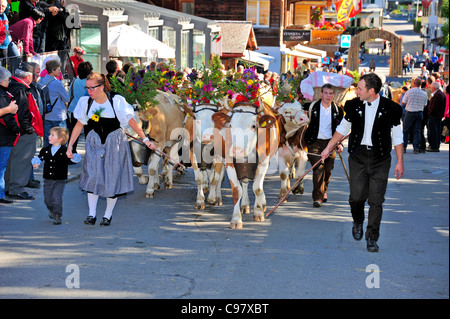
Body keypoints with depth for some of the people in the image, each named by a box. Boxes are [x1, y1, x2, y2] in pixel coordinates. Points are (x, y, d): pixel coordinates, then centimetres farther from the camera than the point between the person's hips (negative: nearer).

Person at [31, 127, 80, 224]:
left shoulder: (65, 151, -10)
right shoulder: (45, 150, 3)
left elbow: (77, 158, -14)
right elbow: (38, 158, 13)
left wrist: (72, 156, -37)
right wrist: (35, 163, -9)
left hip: (60, 180, -4)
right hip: (48, 180, 4)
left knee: (56, 198, -14)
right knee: (47, 198, 13)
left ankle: (57, 216, -2)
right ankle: (51, 210, 42)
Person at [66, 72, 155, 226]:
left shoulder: (116, 101, -13)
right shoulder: (86, 102, -4)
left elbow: (131, 121, -7)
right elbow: (79, 125, 5)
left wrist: (145, 139, -10)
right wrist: (69, 145, 3)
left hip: (114, 143, -2)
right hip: (94, 143, 2)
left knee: (113, 178, 0)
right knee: (93, 176, -10)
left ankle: (108, 214, 16)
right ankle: (92, 214, -1)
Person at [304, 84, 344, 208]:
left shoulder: (337, 109, 3)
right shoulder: (313, 106, -2)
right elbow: (307, 123, 7)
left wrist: (340, 144, 3)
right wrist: (306, 141, 5)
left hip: (330, 142, 2)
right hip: (315, 142, -2)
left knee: (328, 169, 6)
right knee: (318, 168, -14)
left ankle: (323, 191, 32)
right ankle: (317, 197, -11)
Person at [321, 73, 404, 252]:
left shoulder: (390, 109, -6)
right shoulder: (353, 106, 1)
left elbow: (397, 136, 3)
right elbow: (343, 129, 15)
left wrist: (400, 161, 2)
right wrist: (328, 148, 16)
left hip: (380, 159, -2)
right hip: (358, 157, 2)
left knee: (376, 200, -2)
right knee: (357, 196, -3)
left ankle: (372, 238, 8)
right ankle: (358, 223, 29)